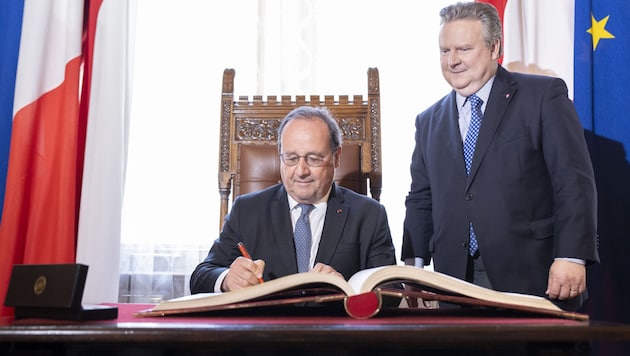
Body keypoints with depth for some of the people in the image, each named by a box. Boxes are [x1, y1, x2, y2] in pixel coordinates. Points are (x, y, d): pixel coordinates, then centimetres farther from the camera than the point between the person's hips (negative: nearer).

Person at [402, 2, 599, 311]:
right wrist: (414, 264, 4)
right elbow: (421, 201, 15)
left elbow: (574, 181, -7)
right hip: (455, 279, 4)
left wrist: (571, 256, -16)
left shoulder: (543, 96, 0)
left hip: (533, 277, -3)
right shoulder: (429, 121, 14)